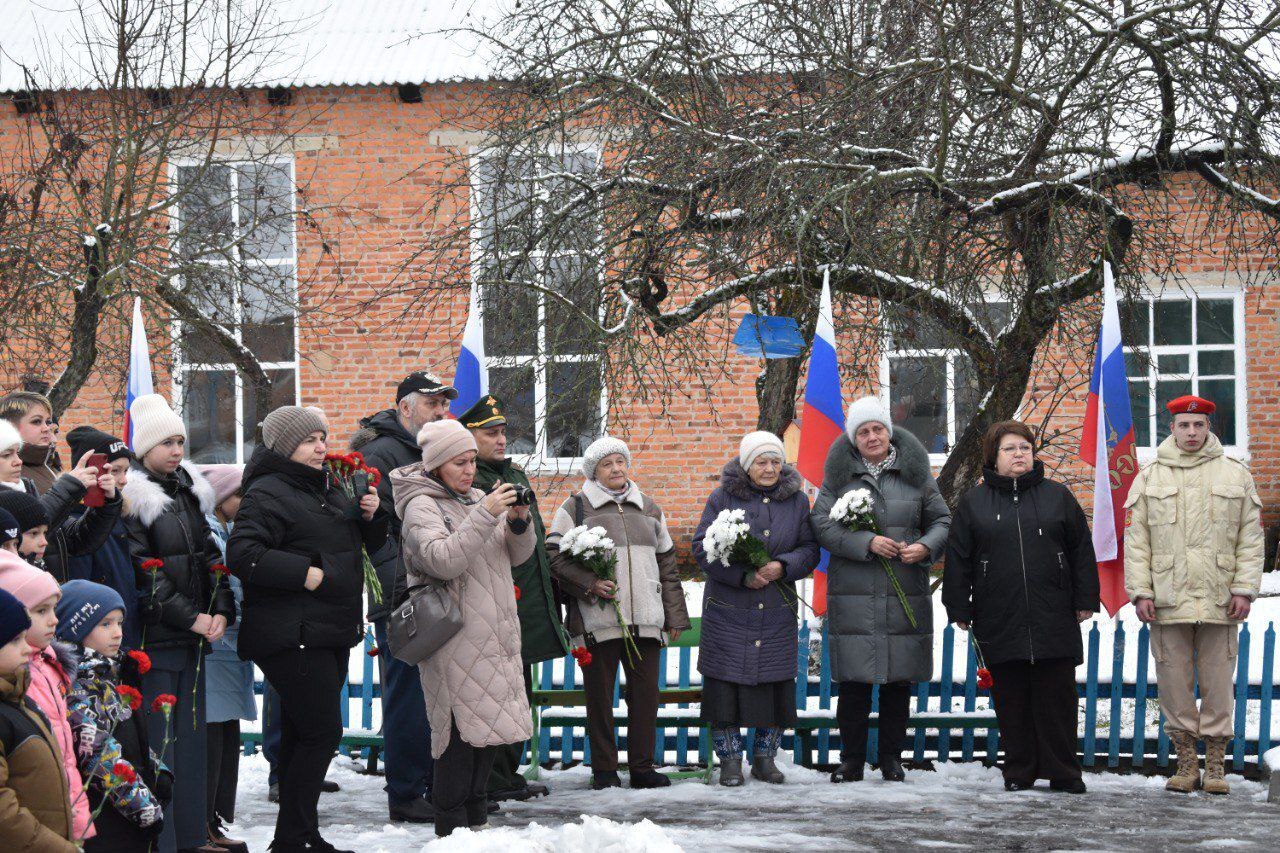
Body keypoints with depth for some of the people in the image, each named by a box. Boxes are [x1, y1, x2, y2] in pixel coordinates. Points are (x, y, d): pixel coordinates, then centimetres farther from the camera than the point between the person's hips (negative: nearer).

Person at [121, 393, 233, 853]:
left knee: (191, 733, 11)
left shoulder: (188, 493, 14)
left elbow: (209, 557, 14)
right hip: (156, 637, -8)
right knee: (157, 740, -6)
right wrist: (191, 618, -15)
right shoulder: (133, 498, -10)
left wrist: (221, 611, -1)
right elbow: (141, 574, -15)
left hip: (196, 633, 8)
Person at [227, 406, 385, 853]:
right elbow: (242, 554, -22)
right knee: (322, 732, -11)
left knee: (302, 735, 12)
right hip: (292, 635, -9)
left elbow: (367, 543, 30)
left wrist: (371, 516, 8)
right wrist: (304, 573, -23)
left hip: (330, 632, 9)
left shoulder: (328, 488, 19)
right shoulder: (268, 493, -9)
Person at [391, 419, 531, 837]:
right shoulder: (421, 506, -6)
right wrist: (485, 516, -25)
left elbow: (516, 556, 17)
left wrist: (519, 522, -3)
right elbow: (442, 560, -22)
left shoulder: (477, 499, 16)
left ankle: (476, 816, 19)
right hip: (455, 639, -8)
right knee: (463, 730, -10)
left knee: (489, 728, 9)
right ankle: (452, 825, -4)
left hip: (493, 637, 8)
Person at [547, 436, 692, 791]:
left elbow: (667, 563, 20)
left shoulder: (648, 509, 18)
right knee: (600, 694, 1)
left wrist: (675, 615, 15)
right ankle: (604, 769, 10)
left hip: (645, 621, 4)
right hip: (598, 621, -4)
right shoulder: (575, 508, 3)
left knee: (646, 692, 4)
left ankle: (642, 766, 14)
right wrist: (589, 583, -17)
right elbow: (555, 556, -4)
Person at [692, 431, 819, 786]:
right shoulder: (723, 497, -2)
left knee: (775, 683, 3)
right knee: (727, 682, -2)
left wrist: (782, 567, -14)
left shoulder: (797, 500, 7)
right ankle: (730, 760, 9)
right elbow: (702, 547, -5)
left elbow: (810, 549, 7)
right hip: (728, 608, -2)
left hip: (777, 610, 2)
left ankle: (764, 758, 17)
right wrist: (742, 575, -16)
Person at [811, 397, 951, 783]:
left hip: (905, 595, 1)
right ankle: (851, 760, 9)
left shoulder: (915, 474, 9)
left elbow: (941, 520, 11)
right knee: (853, 680, -2)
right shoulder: (838, 476, 5)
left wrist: (926, 547, -9)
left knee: (899, 680, 4)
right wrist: (867, 542, -17)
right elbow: (823, 526, -4)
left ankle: (891, 758, 15)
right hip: (853, 595, -1)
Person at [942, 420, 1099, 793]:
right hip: (999, 620, 0)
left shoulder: (1058, 496, 9)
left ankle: (1063, 772, 5)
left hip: (1054, 619, 0)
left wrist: (1085, 601, 4)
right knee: (1011, 699, 3)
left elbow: (1082, 552, 9)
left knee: (1057, 695, -1)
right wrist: (959, 610, 2)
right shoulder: (974, 503, 8)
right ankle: (1019, 772, 11)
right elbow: (958, 560, 7)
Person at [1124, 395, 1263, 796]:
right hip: (1167, 601, 0)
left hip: (1219, 600, 0)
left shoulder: (1236, 475, 8)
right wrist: (1140, 592, -2)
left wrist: (1244, 590, -2)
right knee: (1174, 681, 2)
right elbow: (1136, 540, 6)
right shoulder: (1150, 477, 8)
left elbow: (1251, 539, 7)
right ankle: (1186, 760, 12)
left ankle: (1216, 764, 10)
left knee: (1218, 681, 2)